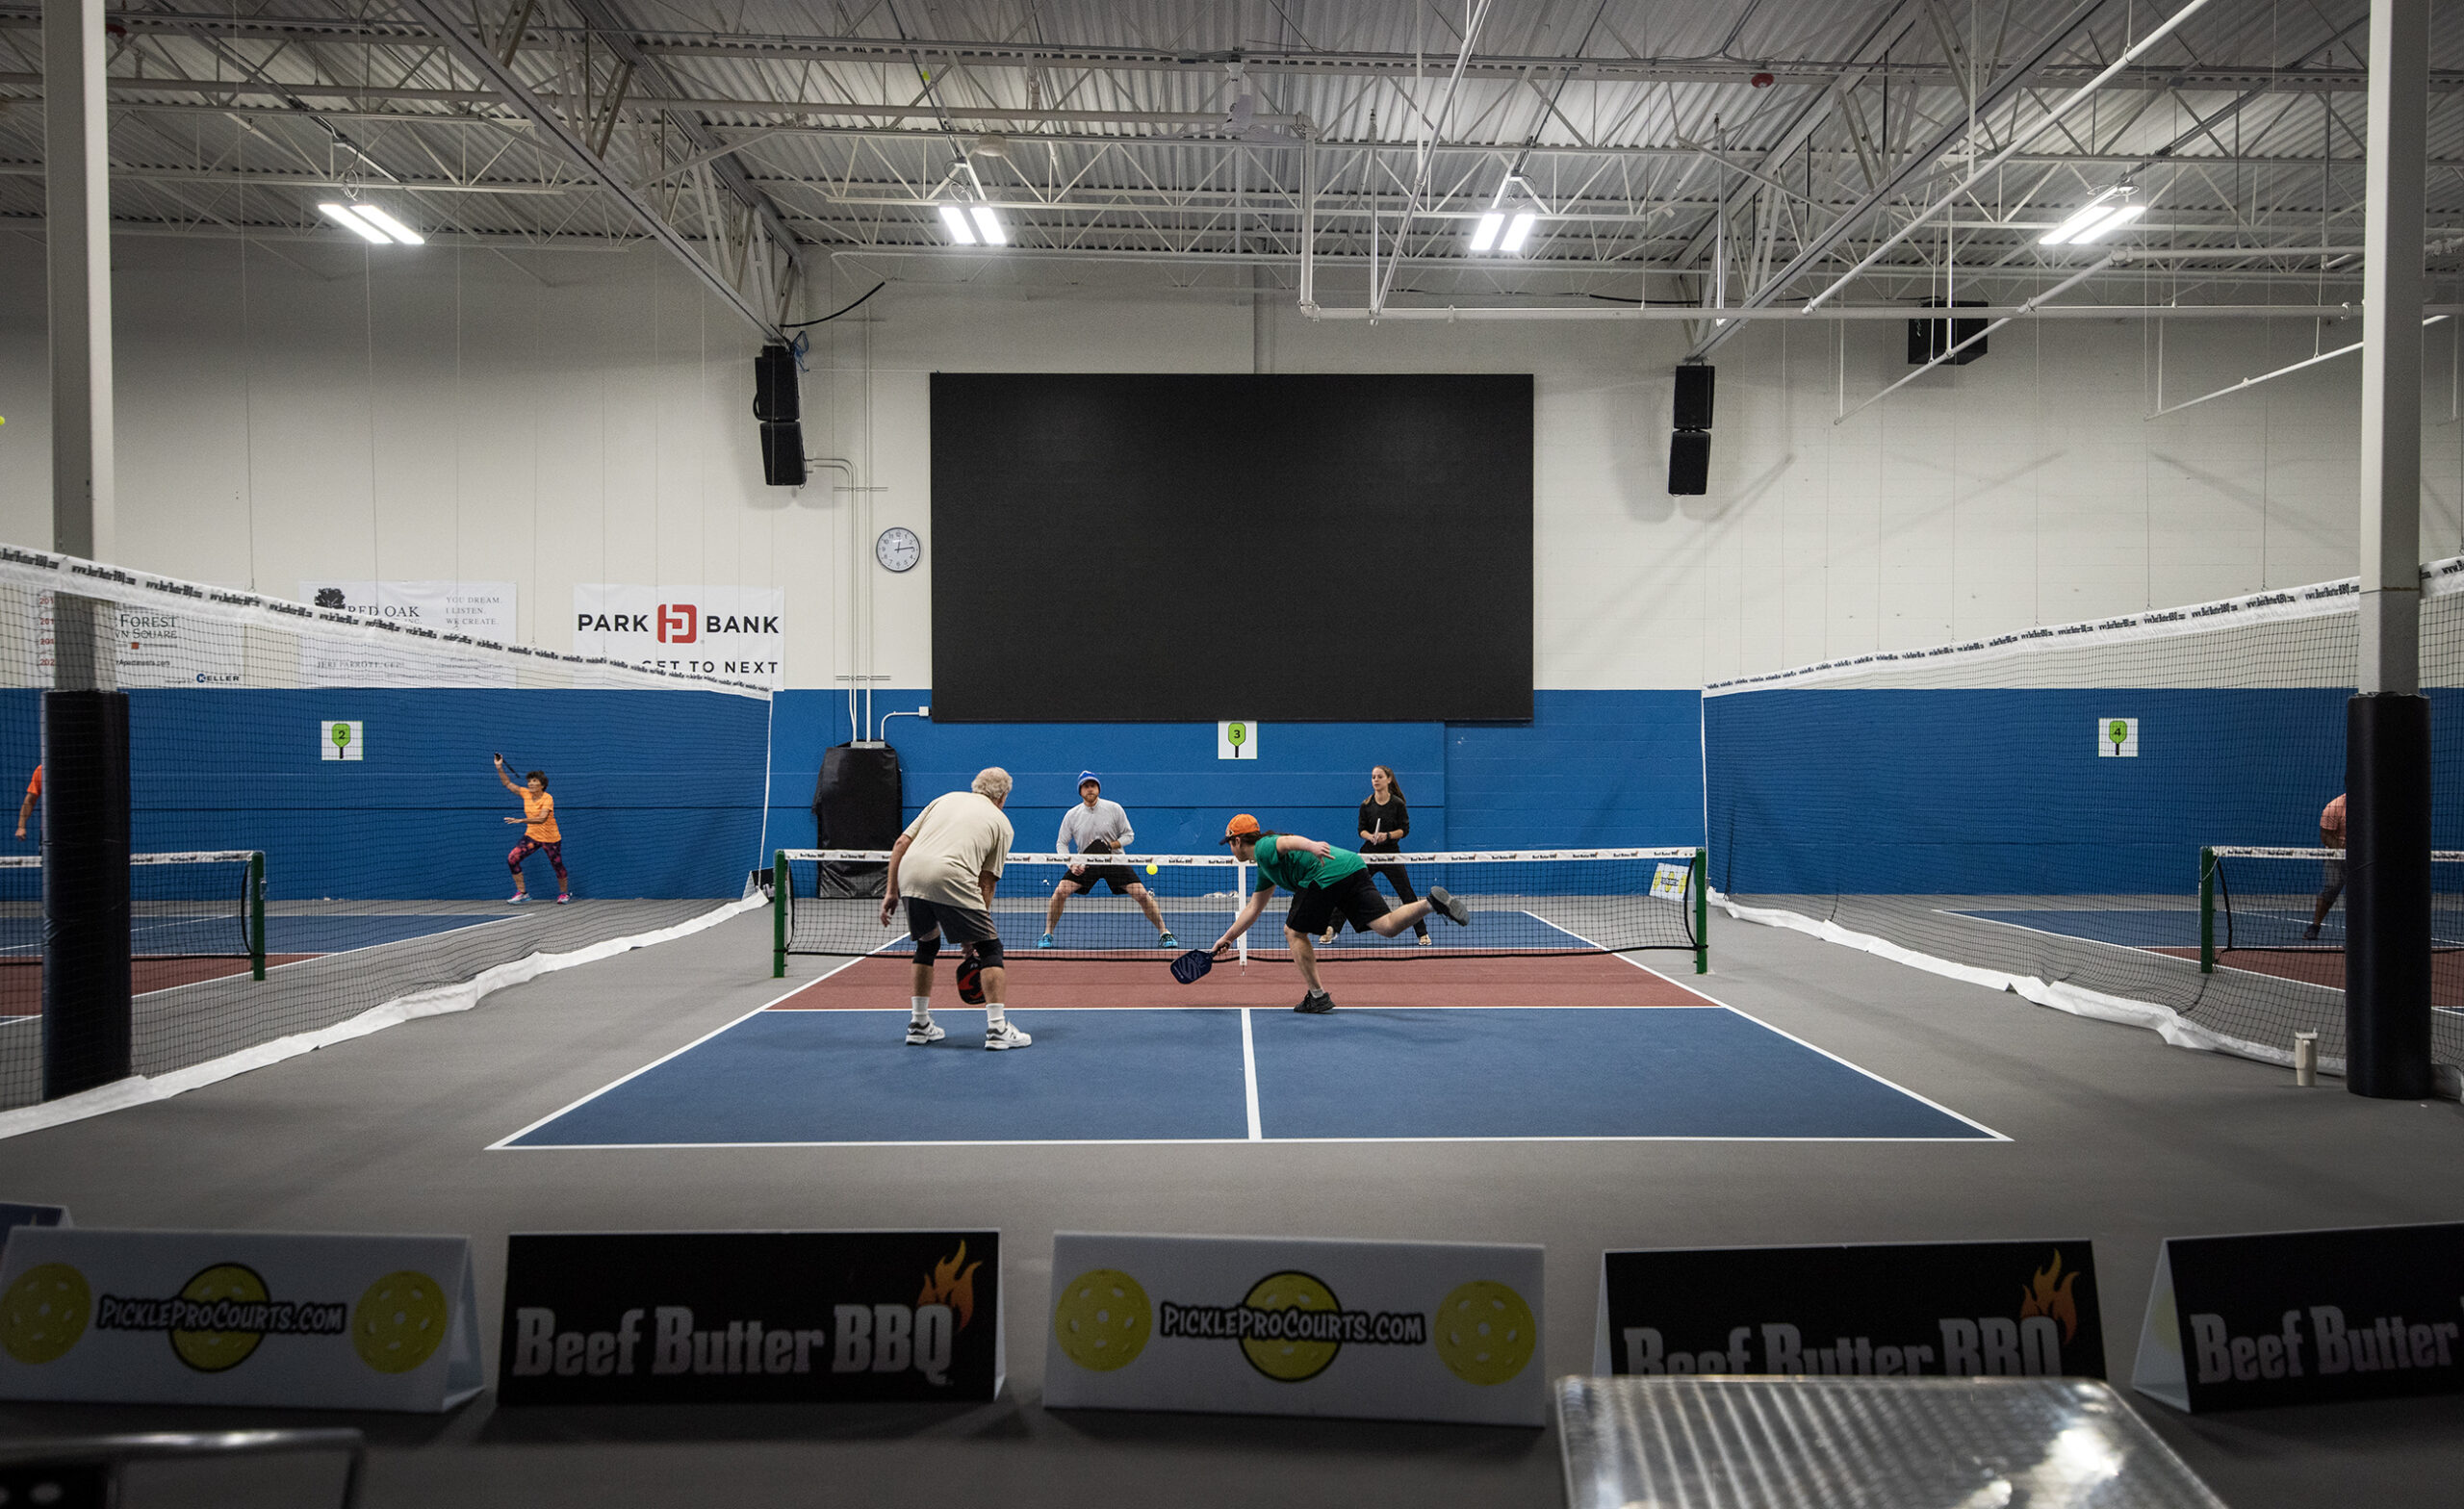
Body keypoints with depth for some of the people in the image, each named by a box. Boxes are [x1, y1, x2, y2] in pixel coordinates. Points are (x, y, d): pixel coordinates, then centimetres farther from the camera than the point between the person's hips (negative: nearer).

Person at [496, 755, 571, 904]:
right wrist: (499, 768, -2)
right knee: (512, 859, -10)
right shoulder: (526, 793, -3)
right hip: (532, 836, 5)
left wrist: (521, 820, -42)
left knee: (557, 866, 6)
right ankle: (522, 892, 0)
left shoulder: (547, 799, -21)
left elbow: (541, 819, -33)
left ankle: (564, 893, 32)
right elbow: (508, 784, 8)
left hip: (551, 839, -5)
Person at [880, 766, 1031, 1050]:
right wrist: (971, 934, 18)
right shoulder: (1001, 823, 18)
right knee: (989, 946, 11)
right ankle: (997, 1028, 5)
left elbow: (901, 843, 19)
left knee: (928, 944, 26)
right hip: (952, 877, -4)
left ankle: (919, 1025, 30)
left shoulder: (945, 799, 28)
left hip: (909, 873, 5)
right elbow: (986, 882, 13)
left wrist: (892, 891, 21)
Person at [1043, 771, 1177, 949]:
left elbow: (1129, 835, 0)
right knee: (1060, 891, -19)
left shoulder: (1114, 809, -8)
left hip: (1115, 860, -1)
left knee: (1141, 894, -14)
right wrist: (1071, 864, -15)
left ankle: (1164, 933, 4)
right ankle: (1047, 934, -1)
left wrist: (1112, 845, -19)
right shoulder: (1071, 815, -6)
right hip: (1085, 862, 1)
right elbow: (1061, 843, 1)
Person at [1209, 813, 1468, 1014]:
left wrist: (1311, 845, -41)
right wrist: (1226, 938, 48)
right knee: (1387, 926, -5)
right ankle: (1432, 901, -24)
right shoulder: (1265, 866, 34)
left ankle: (1318, 996, 7)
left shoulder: (1263, 847, 5)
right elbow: (1252, 909, 43)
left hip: (1328, 874, -9)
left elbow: (1287, 841, -19)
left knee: (1294, 932, 7)